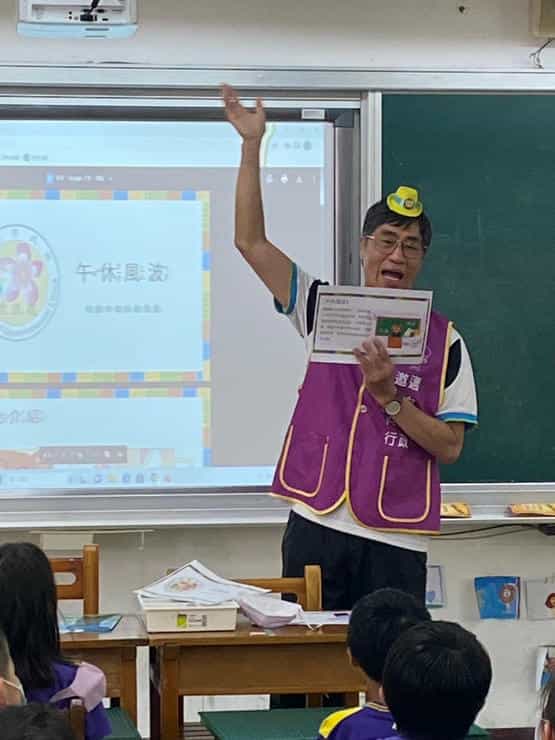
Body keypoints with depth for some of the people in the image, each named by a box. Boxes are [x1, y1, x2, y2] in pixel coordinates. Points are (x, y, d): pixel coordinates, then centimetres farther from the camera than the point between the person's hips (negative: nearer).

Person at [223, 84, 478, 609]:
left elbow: (450, 447, -1)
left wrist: (389, 397, -14)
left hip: (396, 541, -1)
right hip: (317, 526, 1)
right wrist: (252, 146, -4)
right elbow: (250, 241, 2)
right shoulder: (326, 309, 8)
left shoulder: (444, 342, 4)